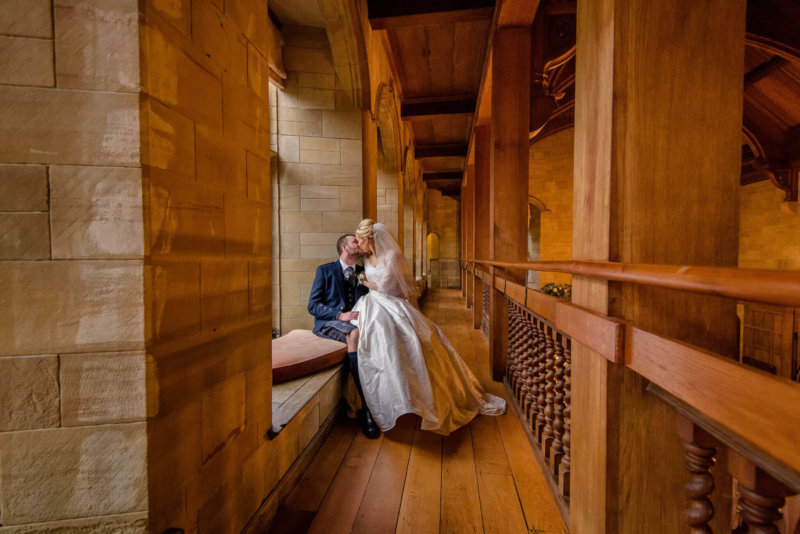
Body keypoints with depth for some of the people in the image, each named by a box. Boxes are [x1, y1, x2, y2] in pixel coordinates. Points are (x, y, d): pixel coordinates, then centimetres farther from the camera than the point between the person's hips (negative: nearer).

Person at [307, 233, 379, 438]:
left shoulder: (364, 273, 17)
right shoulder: (325, 270, 5)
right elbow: (313, 305, -2)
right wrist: (340, 315, -18)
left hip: (356, 321, 4)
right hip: (328, 322, -4)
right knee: (355, 334, -37)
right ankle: (367, 406, -32)